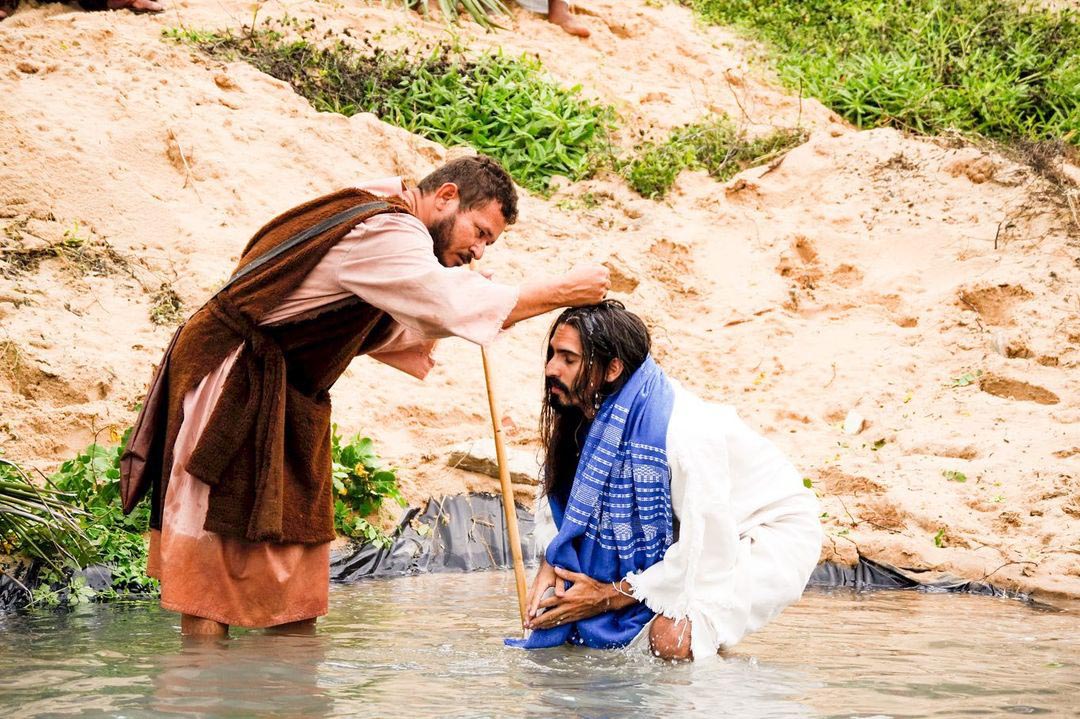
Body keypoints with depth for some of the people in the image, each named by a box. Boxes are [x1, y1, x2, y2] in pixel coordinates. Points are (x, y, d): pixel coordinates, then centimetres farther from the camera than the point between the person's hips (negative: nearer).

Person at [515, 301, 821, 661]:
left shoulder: (687, 432, -34)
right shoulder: (597, 417, -11)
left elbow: (705, 554, -31)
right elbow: (557, 498, 1)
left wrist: (609, 596, -24)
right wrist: (549, 564, -20)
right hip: (693, 534, 8)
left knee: (672, 639, -32)